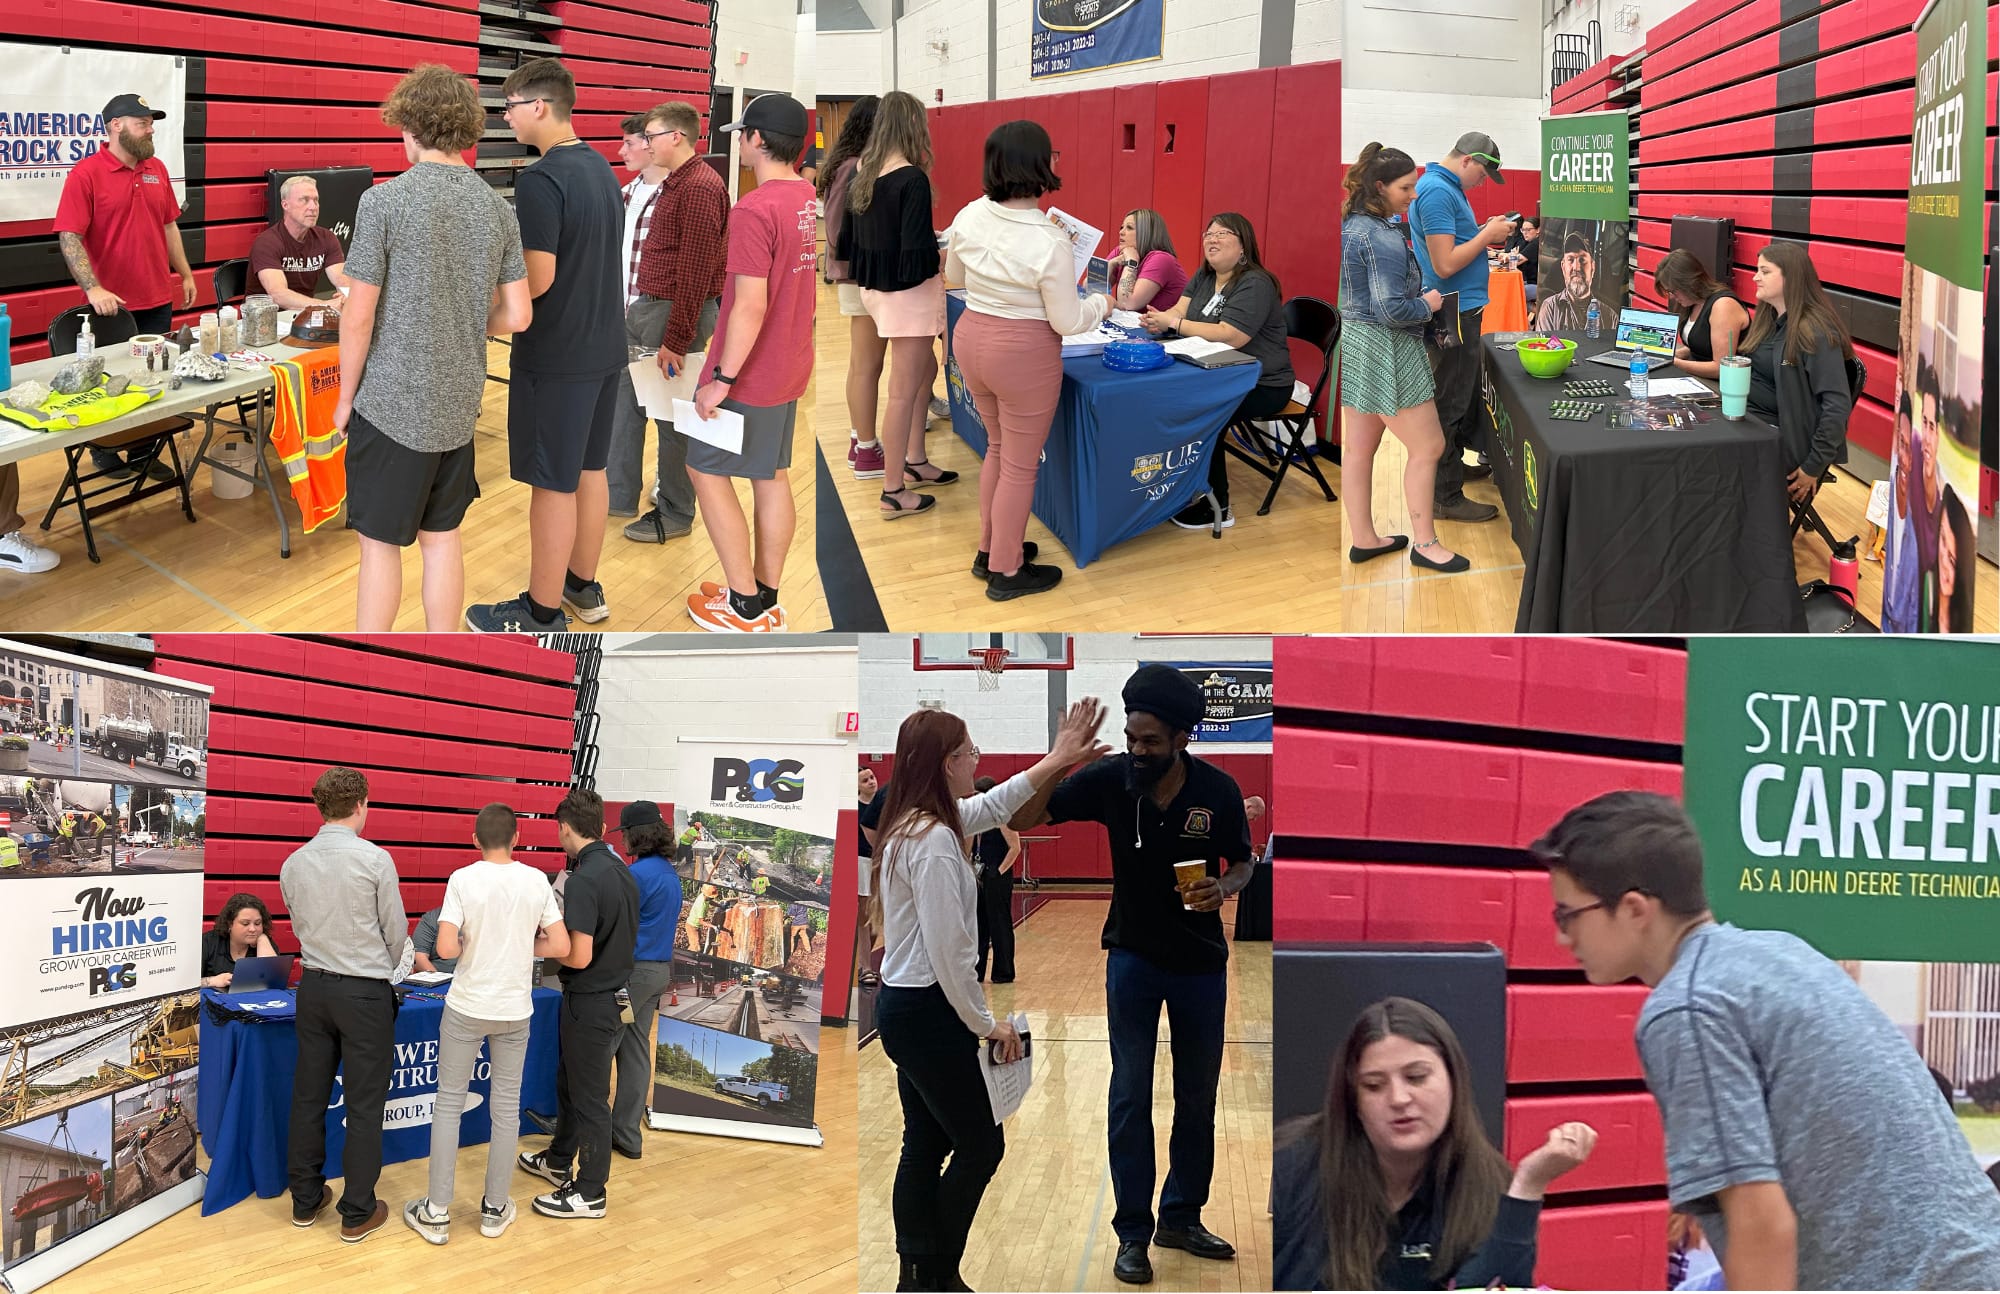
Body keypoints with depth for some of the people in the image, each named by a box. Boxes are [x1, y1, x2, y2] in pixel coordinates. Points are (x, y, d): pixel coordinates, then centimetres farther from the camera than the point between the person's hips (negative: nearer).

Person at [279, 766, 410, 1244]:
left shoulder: (294, 864, 1)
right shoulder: (375, 860, -13)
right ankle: (358, 1213, 6)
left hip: (313, 986, 5)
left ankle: (306, 1200, 21)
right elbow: (397, 931, -4)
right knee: (364, 1104, 2)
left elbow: (300, 927, 12)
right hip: (364, 991, -5)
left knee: (309, 1096, 13)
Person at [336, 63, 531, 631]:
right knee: (442, 537, 15)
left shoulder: (385, 201, -15)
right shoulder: (496, 207, 1)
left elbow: (358, 317, -13)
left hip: (392, 406, -5)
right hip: (458, 406, 5)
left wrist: (346, 396, 0)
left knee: (380, 544, 5)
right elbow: (518, 316, 5)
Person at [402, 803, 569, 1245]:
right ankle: (495, 1209, 17)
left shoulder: (463, 879, -12)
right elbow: (560, 946, -5)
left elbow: (446, 948, -18)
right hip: (515, 1010, 2)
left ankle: (437, 1212, 9)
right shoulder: (536, 881, -5)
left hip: (466, 1008, -2)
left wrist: (471, 946, 3)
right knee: (506, 1107, 11)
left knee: (449, 1102, 7)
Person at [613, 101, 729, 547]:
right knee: (622, 397, 14)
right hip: (646, 308, 10)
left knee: (673, 414, 1)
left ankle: (674, 513, 13)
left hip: (677, 312, -10)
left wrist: (676, 341, -22)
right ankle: (618, 493, 24)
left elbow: (695, 271, -22)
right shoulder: (674, 183, 13)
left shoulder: (700, 187, -19)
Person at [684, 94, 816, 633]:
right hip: (791, 368, 8)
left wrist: (722, 380, -20)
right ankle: (767, 600, 22)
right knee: (772, 476, 15)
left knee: (706, 471, 5)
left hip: (749, 375, -8)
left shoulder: (754, 211, -23)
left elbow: (751, 307, -25)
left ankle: (745, 607, 7)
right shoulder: (811, 199, 3)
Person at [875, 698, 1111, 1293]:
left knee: (925, 1147, 15)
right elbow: (948, 951, -24)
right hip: (926, 1013, -10)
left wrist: (1057, 759, 23)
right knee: (980, 1145, 2)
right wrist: (987, 1023, -14)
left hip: (902, 1005, 10)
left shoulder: (912, 823, 6)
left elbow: (993, 806, 24)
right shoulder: (933, 842, -24)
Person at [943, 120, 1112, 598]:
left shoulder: (970, 217, -7)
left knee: (999, 447, 26)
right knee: (1021, 465, 10)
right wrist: (1103, 303, 3)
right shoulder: (1049, 244, -24)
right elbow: (1067, 322, -15)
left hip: (971, 339, 6)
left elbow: (953, 275, 11)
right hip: (1023, 354, -6)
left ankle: (989, 549, 37)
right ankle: (1006, 572, 21)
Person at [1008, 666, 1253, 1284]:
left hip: (1201, 963, 1)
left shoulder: (1219, 790, -14)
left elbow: (1242, 862, 2)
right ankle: (1132, 1233, 5)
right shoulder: (1110, 779, -15)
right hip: (1134, 958, -1)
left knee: (1198, 1098, 12)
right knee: (1131, 1096, -2)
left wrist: (1224, 889, -21)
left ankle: (1181, 1218, 28)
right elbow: (1022, 820, -14)